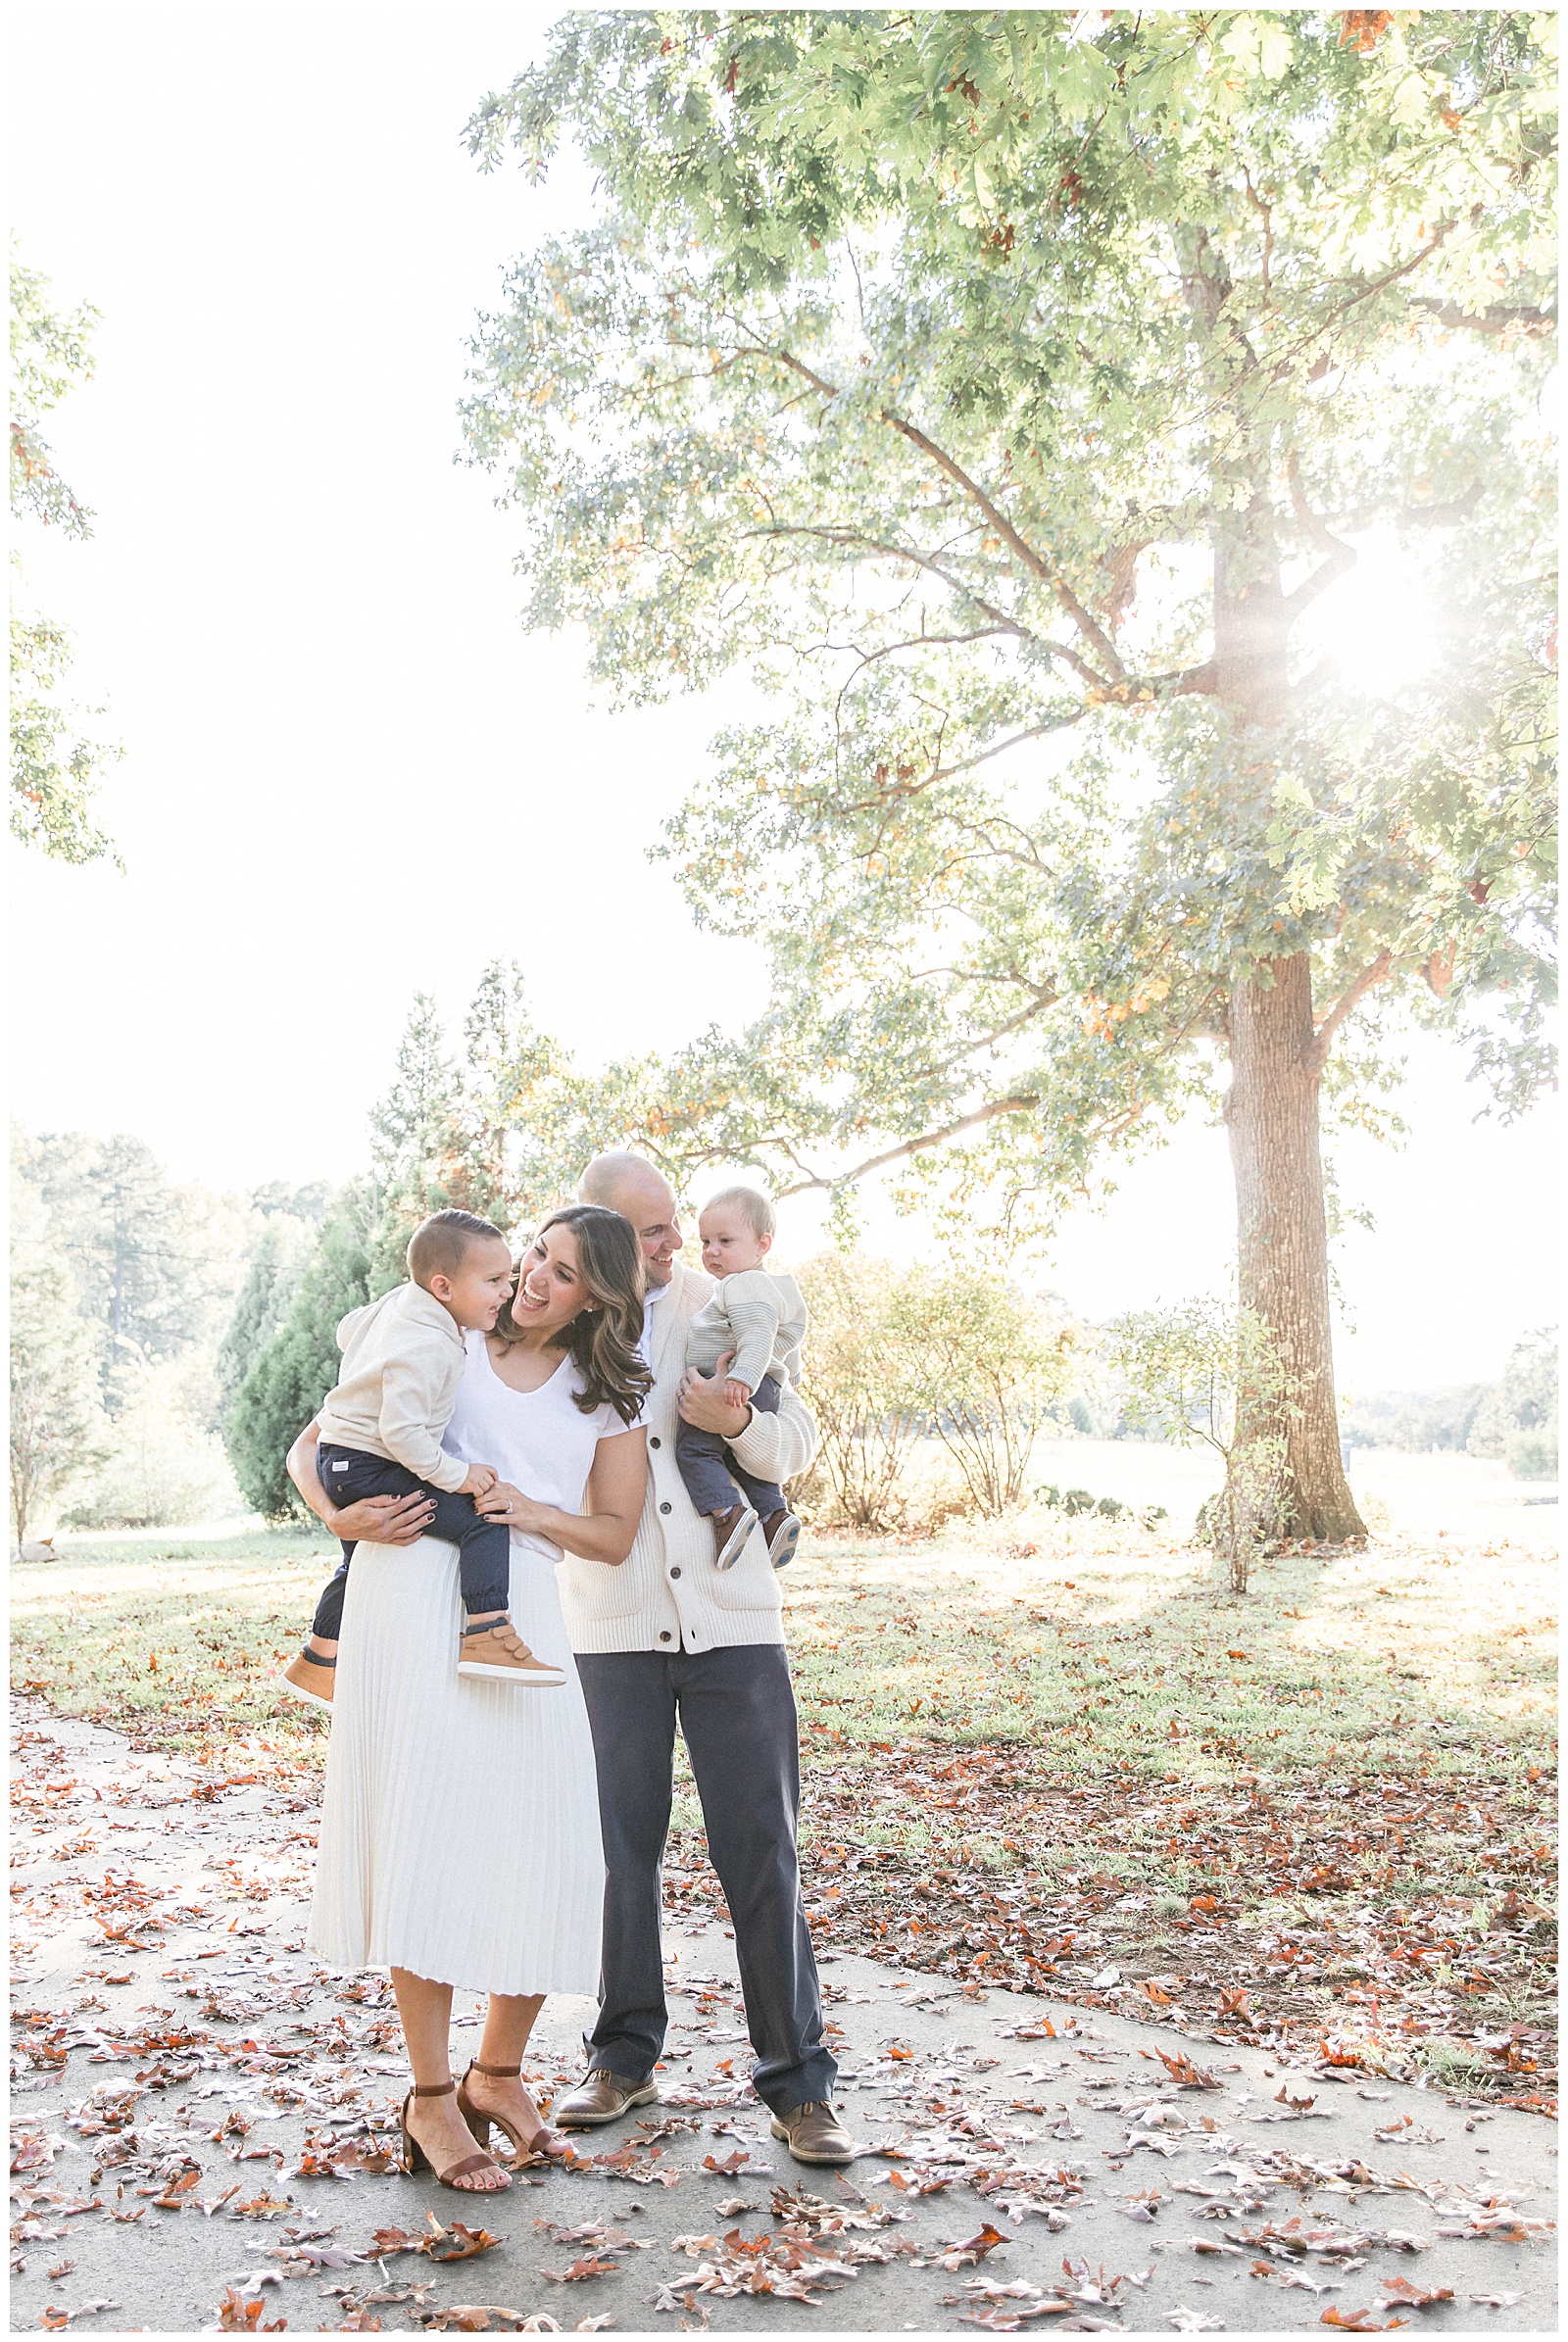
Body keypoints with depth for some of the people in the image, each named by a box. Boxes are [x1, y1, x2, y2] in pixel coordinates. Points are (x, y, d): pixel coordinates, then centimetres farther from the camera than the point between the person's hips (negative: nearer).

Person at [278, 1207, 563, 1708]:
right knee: (484, 1520, -20)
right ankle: (485, 1636, -25)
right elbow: (400, 1431, -30)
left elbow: (348, 1330, 20)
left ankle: (318, 1661, 45)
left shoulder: (399, 1300, 2)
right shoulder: (425, 1350, -27)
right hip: (368, 1469, -11)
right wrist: (456, 1476, -22)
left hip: (339, 1460, 11)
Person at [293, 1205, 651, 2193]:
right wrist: (338, 1515, -8)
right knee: (423, 1834, -3)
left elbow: (614, 1537, 13)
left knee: (548, 1848, -1)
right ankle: (430, 2099, 10)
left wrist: (533, 1510, -6)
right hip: (413, 1592, -2)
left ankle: (499, 2074, 21)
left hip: (522, 1609, 2)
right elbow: (309, 1448, 13)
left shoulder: (608, 1396, 17)